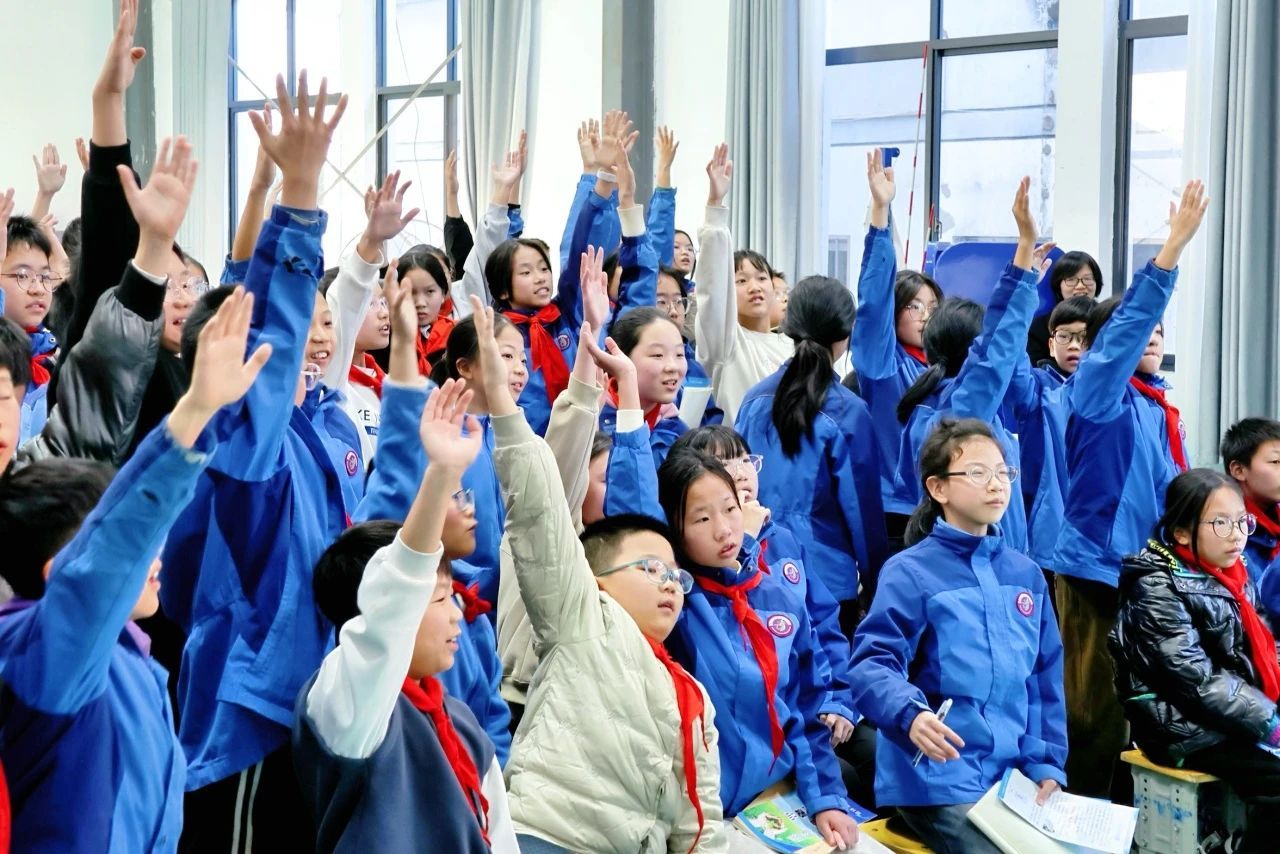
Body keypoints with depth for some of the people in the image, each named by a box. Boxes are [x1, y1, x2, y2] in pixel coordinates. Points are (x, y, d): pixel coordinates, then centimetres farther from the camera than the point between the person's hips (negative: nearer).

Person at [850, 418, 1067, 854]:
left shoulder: (1026, 574, 12)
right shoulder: (910, 571, -7)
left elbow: (1045, 679, 15)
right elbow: (872, 663, -17)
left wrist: (1046, 763, 6)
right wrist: (911, 714, -35)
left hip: (1016, 775, 6)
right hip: (939, 776, -6)